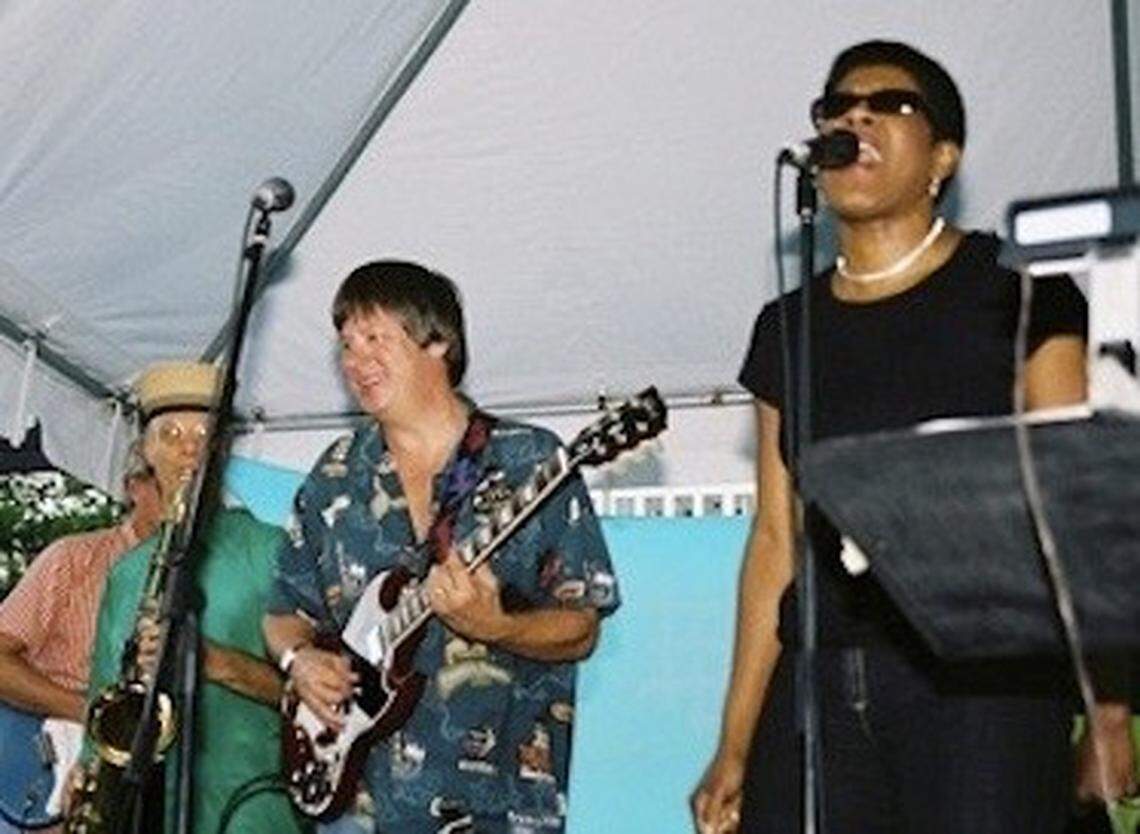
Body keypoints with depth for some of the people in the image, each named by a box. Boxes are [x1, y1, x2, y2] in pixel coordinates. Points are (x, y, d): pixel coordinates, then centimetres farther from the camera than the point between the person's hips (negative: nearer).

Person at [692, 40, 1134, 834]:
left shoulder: (1014, 291, 3)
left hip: (981, 682, -3)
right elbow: (778, 538, 13)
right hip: (820, 687, 4)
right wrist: (736, 745, 10)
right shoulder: (789, 327, 14)